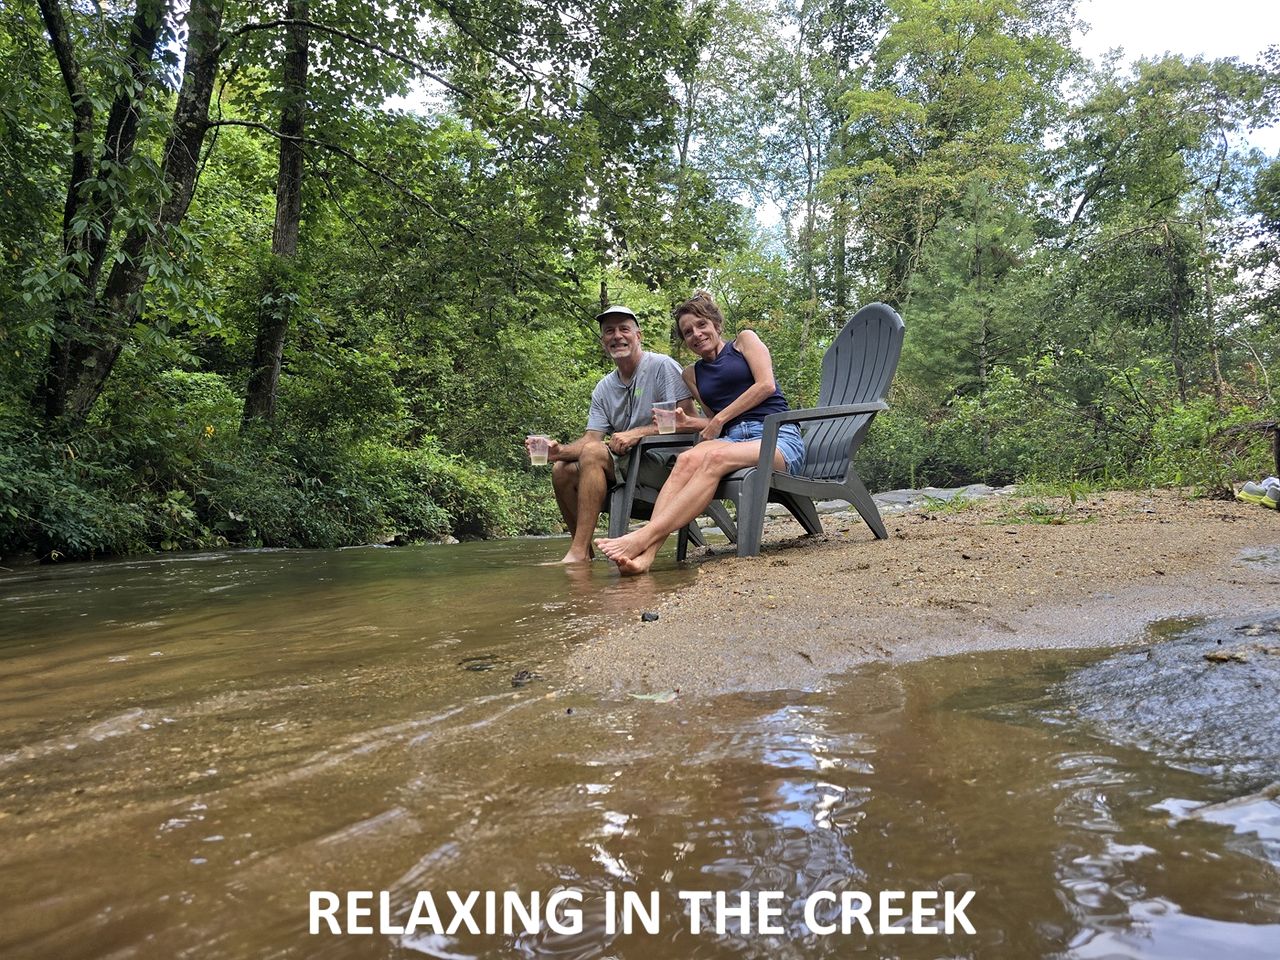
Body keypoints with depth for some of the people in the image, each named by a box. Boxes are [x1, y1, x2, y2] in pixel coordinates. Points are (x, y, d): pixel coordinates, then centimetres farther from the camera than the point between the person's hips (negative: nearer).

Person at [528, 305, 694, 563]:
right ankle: (585, 555, -2)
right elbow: (591, 438, 4)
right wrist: (560, 451, -16)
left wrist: (638, 433, -21)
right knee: (562, 470, -9)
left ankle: (578, 552, -29)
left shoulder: (663, 366, -5)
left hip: (663, 462, -7)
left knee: (593, 453, -27)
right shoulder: (603, 389, 15)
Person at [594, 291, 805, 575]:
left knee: (715, 458, -36)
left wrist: (719, 420, -3)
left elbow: (766, 384, -1)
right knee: (687, 459, -32)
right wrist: (686, 423, -1)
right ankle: (647, 553, -51)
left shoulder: (745, 340, 13)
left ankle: (642, 538, -50)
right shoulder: (692, 374, 25)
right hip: (734, 438, 4)